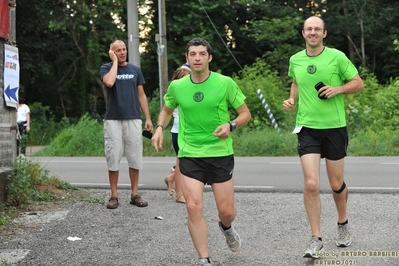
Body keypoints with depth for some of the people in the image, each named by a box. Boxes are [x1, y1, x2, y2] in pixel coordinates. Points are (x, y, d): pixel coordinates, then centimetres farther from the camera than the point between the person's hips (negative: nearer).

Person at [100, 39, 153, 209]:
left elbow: (141, 95, 12)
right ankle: (114, 196, 7)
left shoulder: (135, 70, 11)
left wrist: (148, 118, 6)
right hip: (113, 120, -2)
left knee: (135, 158, 3)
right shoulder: (106, 68, 3)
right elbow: (109, 82, -20)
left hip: (133, 119, 2)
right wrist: (115, 61, -9)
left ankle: (135, 194, 12)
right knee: (113, 158, -1)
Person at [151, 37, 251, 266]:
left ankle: (226, 227, 44)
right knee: (194, 208, -11)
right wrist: (160, 128, 1)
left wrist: (230, 125, -18)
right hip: (190, 155, 1)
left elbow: (246, 114, 1)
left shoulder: (225, 83, -7)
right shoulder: (177, 87, 0)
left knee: (226, 210, 5)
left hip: (221, 153, -1)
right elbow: (167, 110, 20)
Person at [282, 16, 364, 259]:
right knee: (311, 184, -10)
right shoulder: (295, 60, 5)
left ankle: (343, 224, 37)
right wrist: (292, 99, 7)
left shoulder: (337, 57, -5)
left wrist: (338, 89, -15)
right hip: (307, 128, 1)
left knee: (336, 184, 10)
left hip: (334, 127, -1)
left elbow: (359, 83, 1)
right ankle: (316, 239, 0)